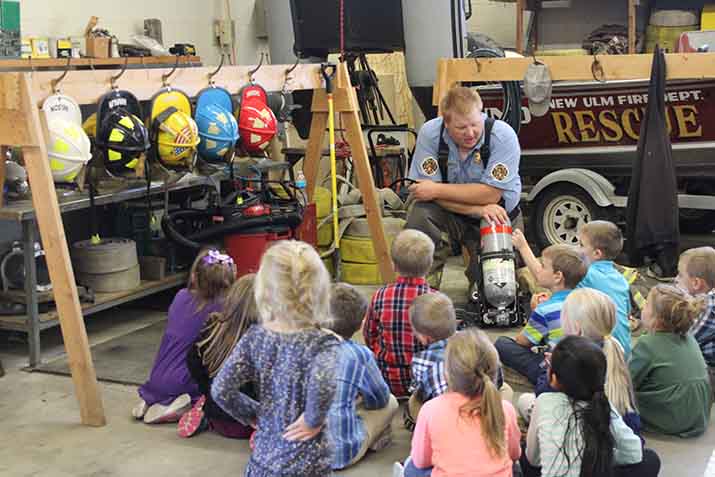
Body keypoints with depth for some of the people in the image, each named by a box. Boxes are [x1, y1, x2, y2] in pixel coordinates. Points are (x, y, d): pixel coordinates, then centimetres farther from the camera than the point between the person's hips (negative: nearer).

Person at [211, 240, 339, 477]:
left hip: (263, 457, 4)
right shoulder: (320, 342, -15)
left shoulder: (255, 337, -3)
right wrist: (313, 420, -17)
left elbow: (220, 389, -7)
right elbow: (322, 386, -35)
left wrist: (254, 415, 6)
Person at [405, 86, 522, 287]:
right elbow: (428, 191, -20)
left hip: (498, 215, 0)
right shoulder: (430, 133, -17)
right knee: (419, 216, -29)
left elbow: (490, 194, -25)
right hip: (450, 212, 1)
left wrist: (437, 190, -25)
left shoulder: (503, 136, -21)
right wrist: (478, 209, -28)